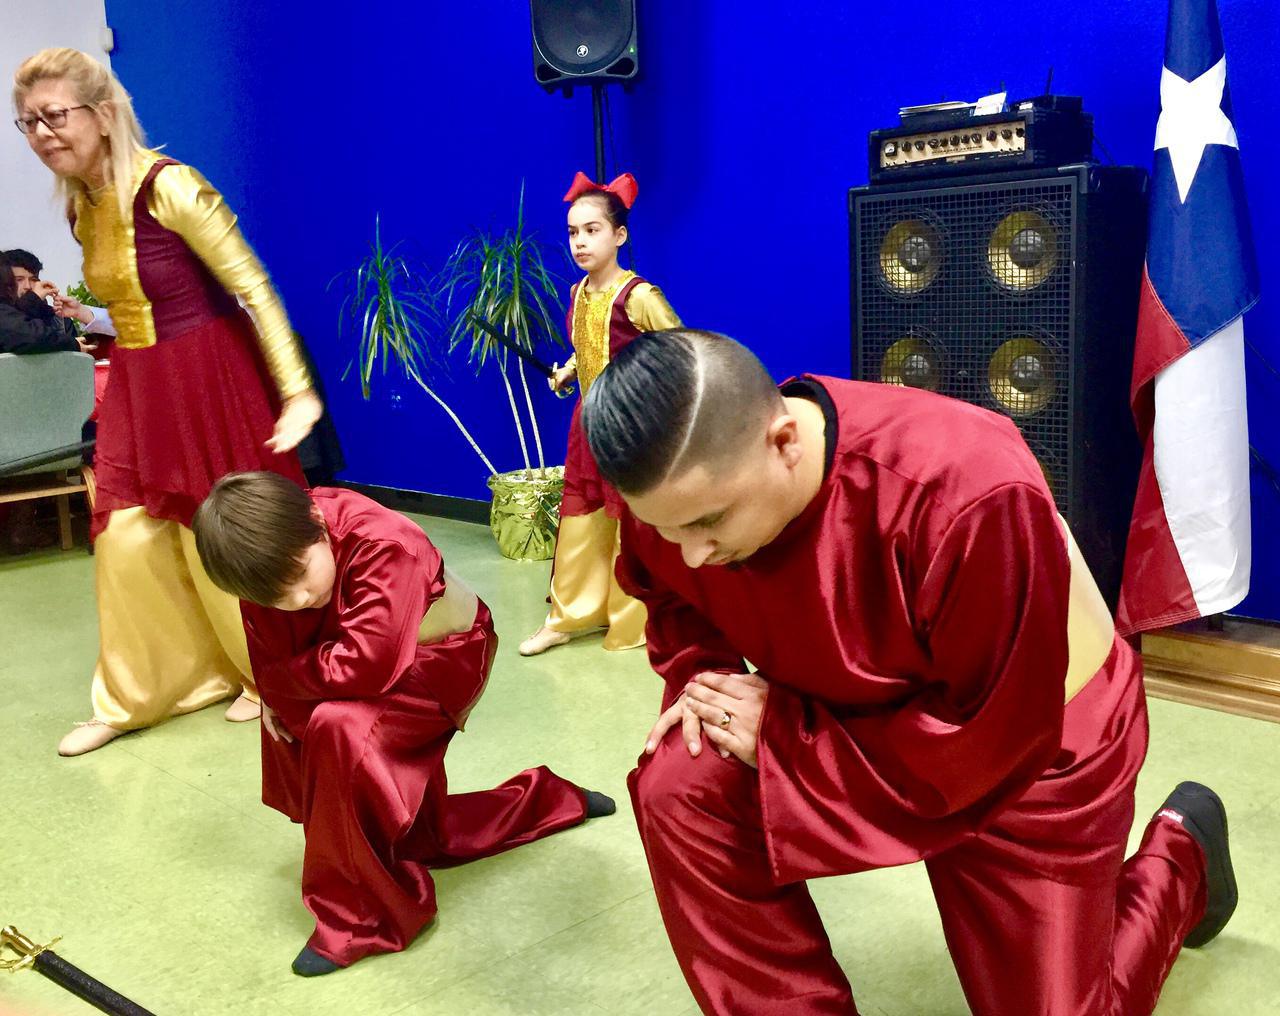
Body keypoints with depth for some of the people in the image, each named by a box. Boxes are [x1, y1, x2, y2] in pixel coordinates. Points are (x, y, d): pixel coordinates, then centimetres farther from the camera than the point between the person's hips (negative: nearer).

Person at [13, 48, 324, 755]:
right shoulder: (81, 207, 6)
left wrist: (298, 393, -22)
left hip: (209, 378, -7)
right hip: (136, 391, 7)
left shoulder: (168, 186, -17)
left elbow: (254, 287, -18)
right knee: (126, 543, 7)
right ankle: (134, 697, 24)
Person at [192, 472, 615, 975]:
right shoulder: (270, 557, -18)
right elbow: (271, 659, -5)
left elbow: (363, 668, -42)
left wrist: (283, 681, -27)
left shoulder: (385, 546, -38)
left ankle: (361, 915, -18)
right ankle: (548, 801, 39)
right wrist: (276, 700, -22)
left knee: (340, 727, -35)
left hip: (442, 656, -7)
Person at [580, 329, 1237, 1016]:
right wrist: (703, 676, -18)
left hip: (1028, 757, -4)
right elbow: (669, 596, 3)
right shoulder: (673, 483, -22)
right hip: (851, 719, 4)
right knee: (678, 787, -21)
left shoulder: (969, 496, -40)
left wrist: (784, 739, -28)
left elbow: (991, 744, -31)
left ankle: (1180, 851, 35)